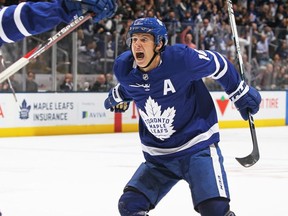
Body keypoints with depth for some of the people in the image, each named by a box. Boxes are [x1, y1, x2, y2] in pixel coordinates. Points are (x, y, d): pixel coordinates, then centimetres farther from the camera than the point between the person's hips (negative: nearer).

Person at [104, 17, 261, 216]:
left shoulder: (181, 58, -22)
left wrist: (242, 93, 4)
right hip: (158, 157, 5)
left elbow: (218, 65, -6)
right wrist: (118, 96, 35)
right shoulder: (124, 67, -8)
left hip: (198, 147, -5)